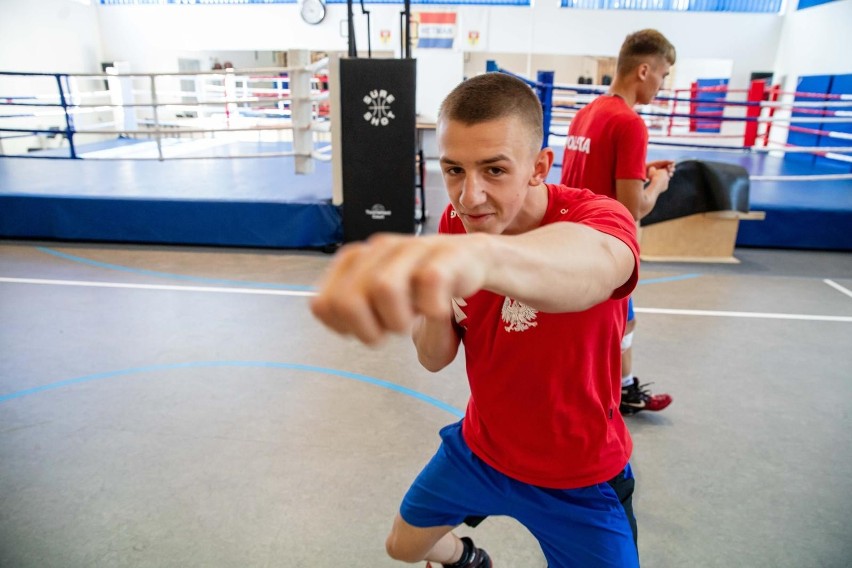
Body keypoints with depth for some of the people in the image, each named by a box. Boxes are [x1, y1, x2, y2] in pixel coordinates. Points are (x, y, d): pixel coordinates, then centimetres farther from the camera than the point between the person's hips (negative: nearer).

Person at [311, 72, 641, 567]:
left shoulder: (600, 216, -28)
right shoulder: (454, 224, -12)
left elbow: (591, 261, -55)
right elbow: (435, 360, -7)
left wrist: (481, 253, -77)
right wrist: (431, 303, -29)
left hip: (579, 480, -4)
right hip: (478, 447, 5)